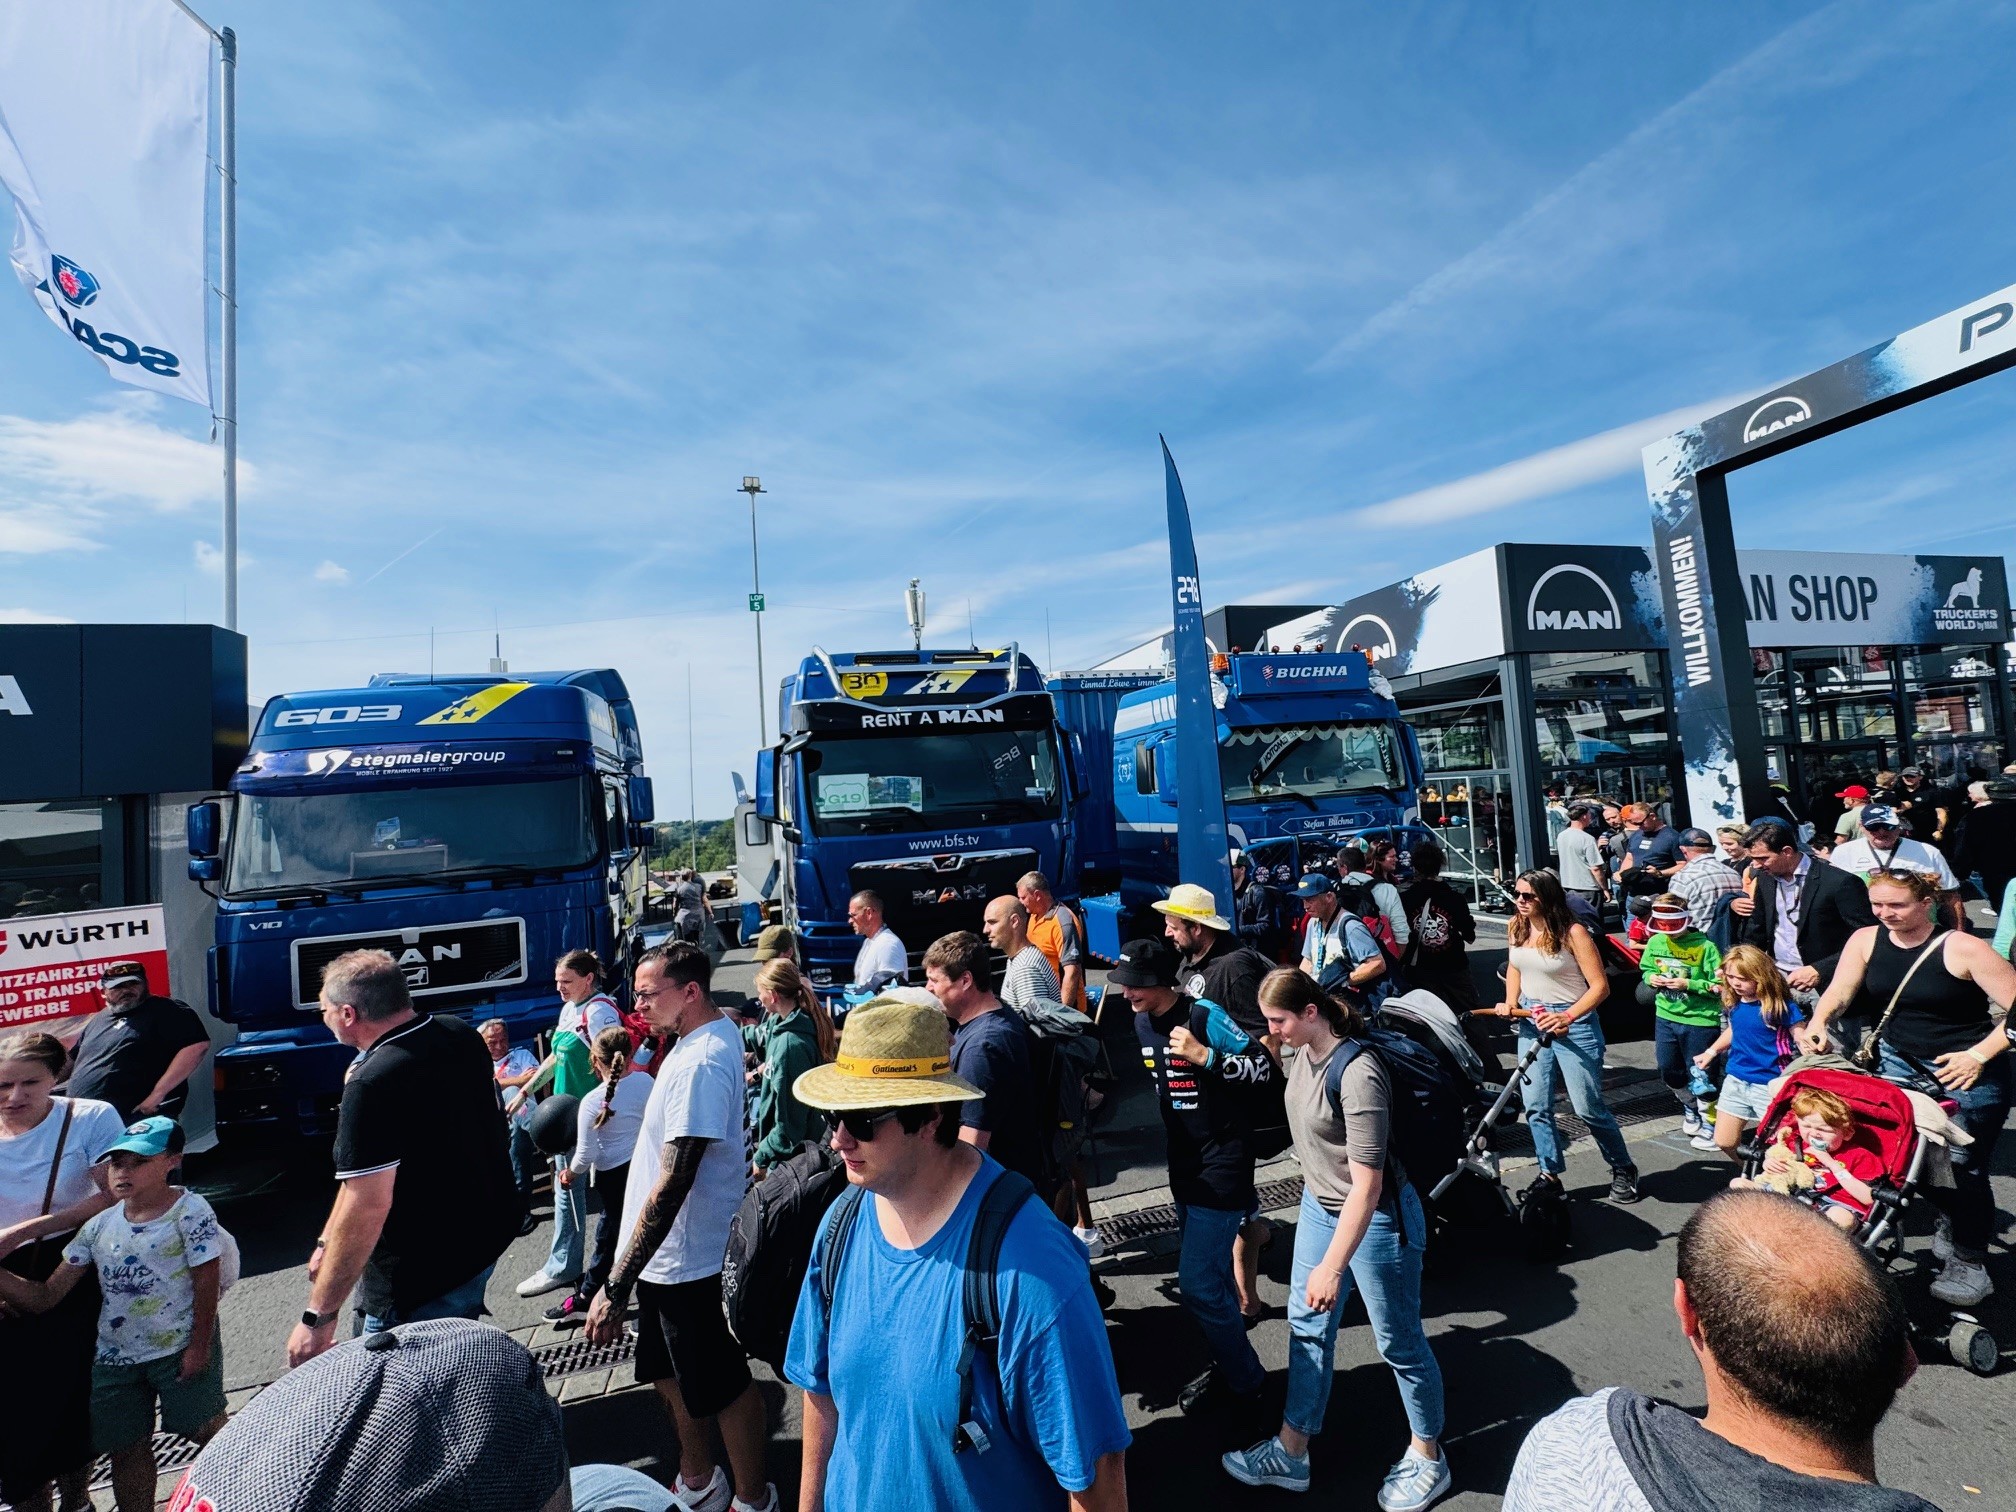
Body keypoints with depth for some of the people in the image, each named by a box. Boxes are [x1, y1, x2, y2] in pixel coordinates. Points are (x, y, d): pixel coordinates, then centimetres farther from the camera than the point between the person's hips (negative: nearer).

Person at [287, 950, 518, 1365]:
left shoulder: (371, 1086, -26)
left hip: (423, 1268, -8)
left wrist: (317, 1318, -17)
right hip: (491, 1227, 8)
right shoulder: (463, 1036, -1)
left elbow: (366, 1207, -27)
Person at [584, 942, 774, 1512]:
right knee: (672, 1373, 25)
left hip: (684, 1260, -10)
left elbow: (670, 1187, -29)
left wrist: (615, 1287, -26)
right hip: (669, 1255, 10)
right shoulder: (717, 1031, 2)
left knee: (722, 1386, 10)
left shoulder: (700, 1063, -29)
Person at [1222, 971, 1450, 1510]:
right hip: (1318, 1205, 8)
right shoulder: (1297, 1052, -9)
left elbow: (1367, 1184, -30)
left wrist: (1332, 1267, -28)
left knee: (1398, 1341, 13)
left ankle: (1427, 1459, 38)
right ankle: (1291, 1454, 33)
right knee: (1306, 1327, 17)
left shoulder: (1357, 1075, -32)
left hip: (1377, 1219, -8)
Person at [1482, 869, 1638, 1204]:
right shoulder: (1516, 928, 1)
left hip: (1573, 1023, -5)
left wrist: (1566, 1017, -26)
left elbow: (1600, 986, -16)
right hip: (1531, 1022, 5)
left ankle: (1623, 1170, 26)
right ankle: (1549, 1174, 21)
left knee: (1588, 1107, 2)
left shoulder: (1572, 933, -16)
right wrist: (1510, 1002, 2)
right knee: (1535, 1106, 6)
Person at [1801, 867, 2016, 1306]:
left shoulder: (1963, 948, -17)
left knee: (1962, 1168, 3)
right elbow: (1840, 990, -8)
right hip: (1900, 1063, 4)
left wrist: (1978, 1055, -23)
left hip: (1966, 1071, -4)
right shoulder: (1866, 940, -4)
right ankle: (1955, 1219, 38)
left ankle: (1969, 1262, 25)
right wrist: (1817, 1023, -26)